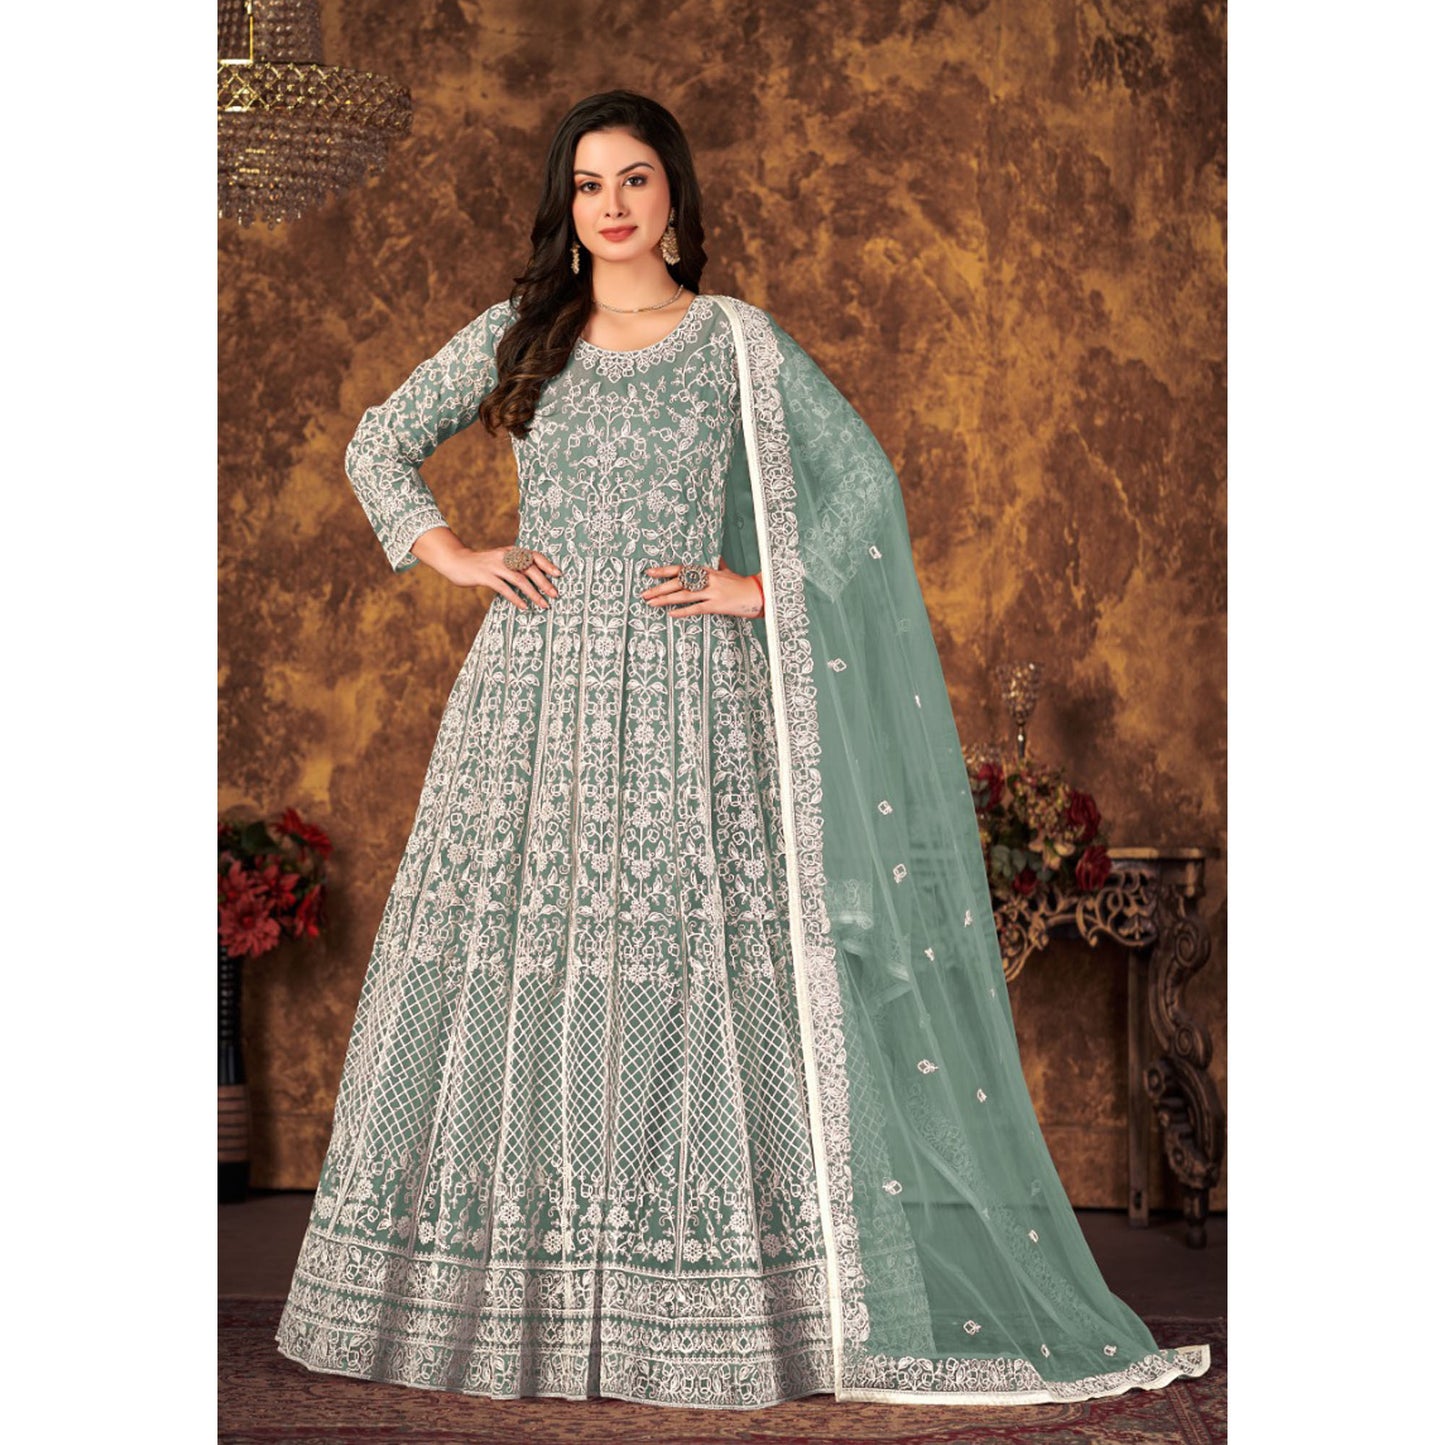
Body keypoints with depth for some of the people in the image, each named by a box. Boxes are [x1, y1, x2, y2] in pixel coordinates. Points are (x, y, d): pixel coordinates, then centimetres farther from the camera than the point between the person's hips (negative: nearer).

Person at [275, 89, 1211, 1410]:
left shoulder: (738, 339, 6)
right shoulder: (517, 335, 12)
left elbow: (866, 482, 5)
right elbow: (380, 443, 19)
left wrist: (761, 586, -3)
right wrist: (449, 554, 6)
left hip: (683, 693, -2)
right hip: (533, 683, 3)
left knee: (691, 965, -7)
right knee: (512, 953, -1)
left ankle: (700, 1303, 2)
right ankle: (499, 1290, 10)